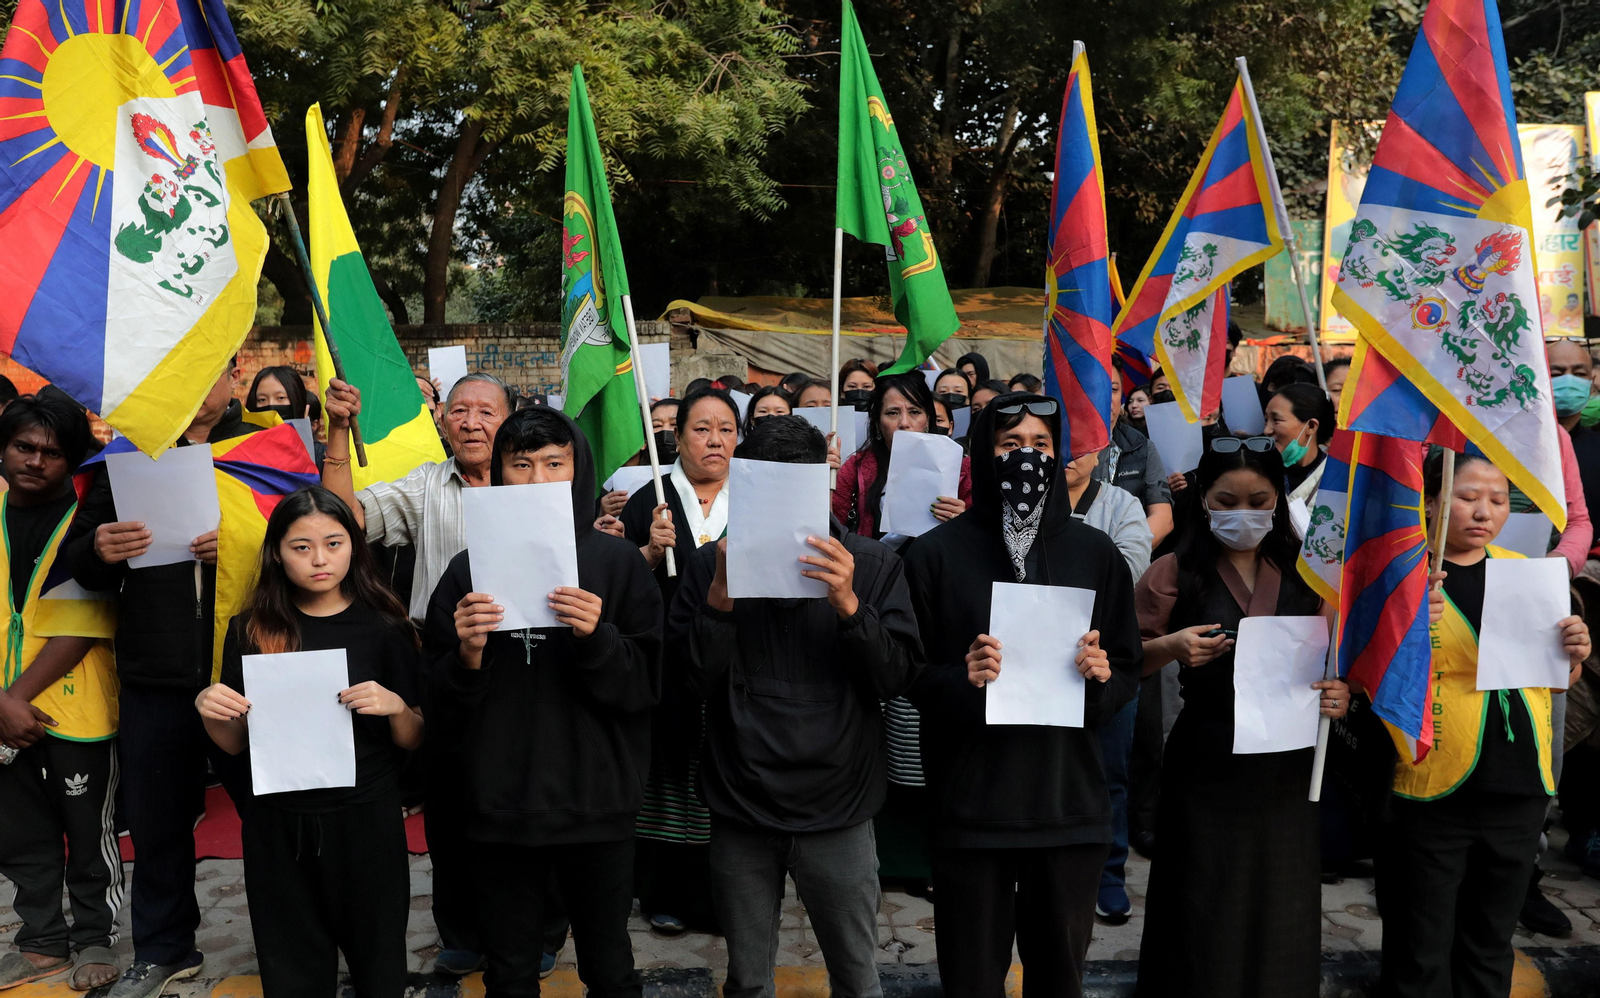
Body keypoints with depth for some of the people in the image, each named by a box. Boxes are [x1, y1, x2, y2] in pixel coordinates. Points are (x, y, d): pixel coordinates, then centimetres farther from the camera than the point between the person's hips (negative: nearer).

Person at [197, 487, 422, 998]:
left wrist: (396, 707, -20)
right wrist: (209, 712, -12)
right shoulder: (251, 631, 0)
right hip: (278, 828, 2)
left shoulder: (384, 628, -4)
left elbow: (413, 742, 0)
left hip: (365, 822, -1)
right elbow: (237, 744, 8)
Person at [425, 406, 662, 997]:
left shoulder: (617, 561, -3)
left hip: (596, 805, -1)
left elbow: (646, 684, -6)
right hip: (500, 808, 1)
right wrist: (467, 657, -17)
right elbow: (440, 710, 2)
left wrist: (596, 639, -22)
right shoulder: (471, 569, 1)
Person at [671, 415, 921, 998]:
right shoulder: (710, 565, 0)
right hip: (740, 804, 1)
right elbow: (691, 680, -6)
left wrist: (849, 606, -22)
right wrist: (721, 598, -20)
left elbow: (899, 678, -8)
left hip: (837, 809, 0)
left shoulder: (873, 565, -2)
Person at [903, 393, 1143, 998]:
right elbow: (907, 673, 0)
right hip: (971, 805, -2)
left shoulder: (1095, 554, 5)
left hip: (1071, 803, 2)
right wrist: (958, 680, -19)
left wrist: (1102, 677, -11)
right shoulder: (937, 554, -2)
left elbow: (1128, 670, 10)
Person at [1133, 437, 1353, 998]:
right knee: (1205, 920, 7)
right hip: (1206, 769, -3)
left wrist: (1341, 694, -8)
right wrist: (1171, 646, -19)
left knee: (1281, 925, 12)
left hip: (1286, 772, 3)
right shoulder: (1175, 574, -3)